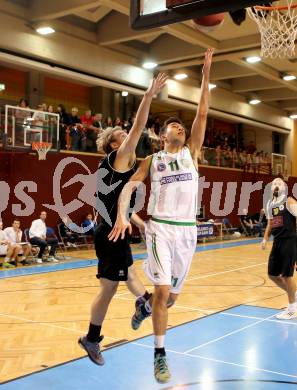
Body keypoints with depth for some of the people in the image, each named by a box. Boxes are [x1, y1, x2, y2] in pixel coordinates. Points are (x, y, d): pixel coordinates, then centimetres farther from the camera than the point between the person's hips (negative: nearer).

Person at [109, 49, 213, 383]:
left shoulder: (191, 152, 11)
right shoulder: (152, 160, 8)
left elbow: (203, 114, 5)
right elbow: (129, 185, 4)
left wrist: (206, 74, 1)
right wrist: (121, 215, -14)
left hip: (187, 229, 3)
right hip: (160, 227, -3)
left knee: (173, 294, 11)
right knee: (163, 290, -12)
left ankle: (144, 304, 45)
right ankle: (160, 354, 2)